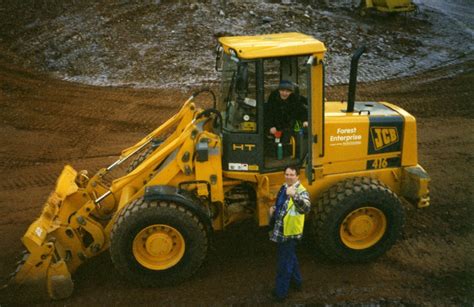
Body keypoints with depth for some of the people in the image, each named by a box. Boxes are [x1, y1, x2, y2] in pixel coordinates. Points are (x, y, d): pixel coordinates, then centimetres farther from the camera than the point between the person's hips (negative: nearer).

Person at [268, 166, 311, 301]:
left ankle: (280, 291, 13)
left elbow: (306, 208, -39)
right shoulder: (283, 188, 8)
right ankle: (296, 281, 42)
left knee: (284, 262, 1)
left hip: (290, 232, -9)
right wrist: (273, 209, 4)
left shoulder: (301, 191, -19)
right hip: (280, 230, 9)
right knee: (290, 257, 24)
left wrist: (294, 196, -54)